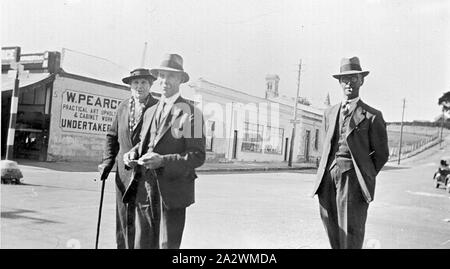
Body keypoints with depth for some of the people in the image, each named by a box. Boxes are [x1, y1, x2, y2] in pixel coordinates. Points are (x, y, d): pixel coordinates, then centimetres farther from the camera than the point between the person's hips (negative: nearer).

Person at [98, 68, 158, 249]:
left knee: (145, 225, -6)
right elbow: (112, 137, 19)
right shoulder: (123, 107, 11)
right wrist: (107, 162, 10)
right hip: (123, 175, 5)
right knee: (124, 226, 12)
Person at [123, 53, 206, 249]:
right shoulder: (150, 112, 15)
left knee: (168, 244, -3)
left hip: (173, 191, -6)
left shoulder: (191, 113, -6)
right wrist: (133, 154, 2)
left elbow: (197, 156, -11)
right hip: (147, 187, 6)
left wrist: (162, 161, -23)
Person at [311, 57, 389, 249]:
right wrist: (326, 173, 16)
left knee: (351, 231, -5)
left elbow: (381, 153, 7)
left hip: (353, 175, -4)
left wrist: (366, 177, 7)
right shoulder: (330, 113, 18)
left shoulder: (372, 116, 2)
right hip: (328, 175, 5)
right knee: (332, 231, 8)